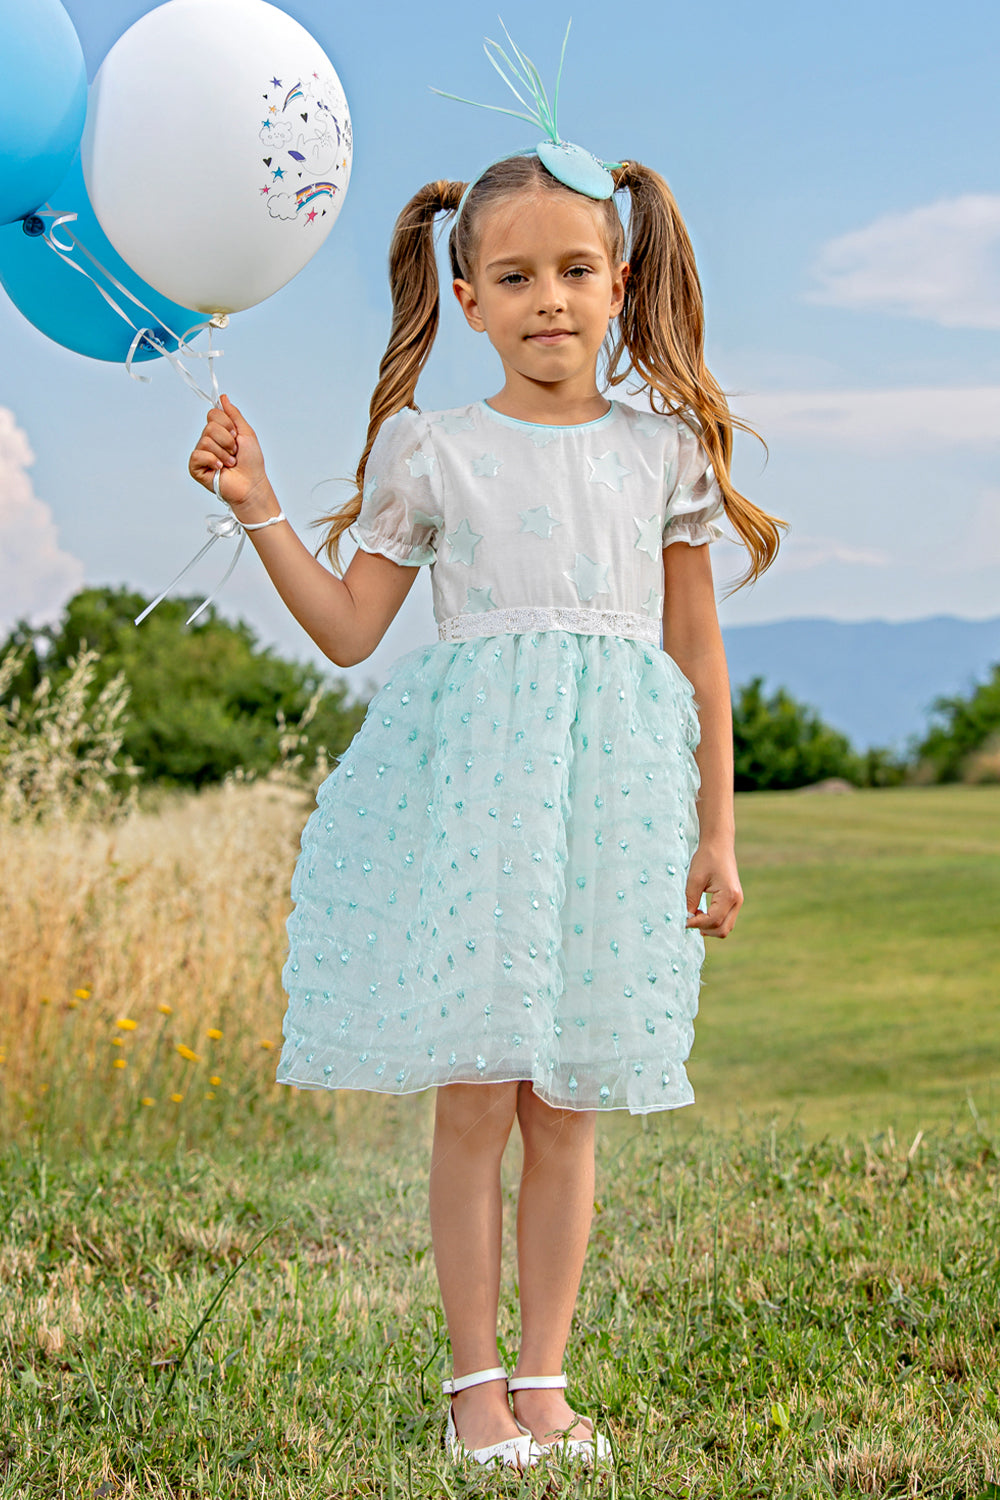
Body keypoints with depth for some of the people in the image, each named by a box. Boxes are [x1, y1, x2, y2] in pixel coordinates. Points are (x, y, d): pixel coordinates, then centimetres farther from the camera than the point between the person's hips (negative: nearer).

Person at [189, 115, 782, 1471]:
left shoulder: (663, 447, 9)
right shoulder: (434, 450, 5)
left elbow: (698, 651, 11)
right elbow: (350, 628, 7)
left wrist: (715, 830, 9)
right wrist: (258, 509, -4)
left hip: (615, 793, 1)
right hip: (471, 784, -1)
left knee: (567, 1105, 4)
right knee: (476, 1095, -4)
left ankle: (545, 1379, 15)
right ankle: (475, 1382, 9)